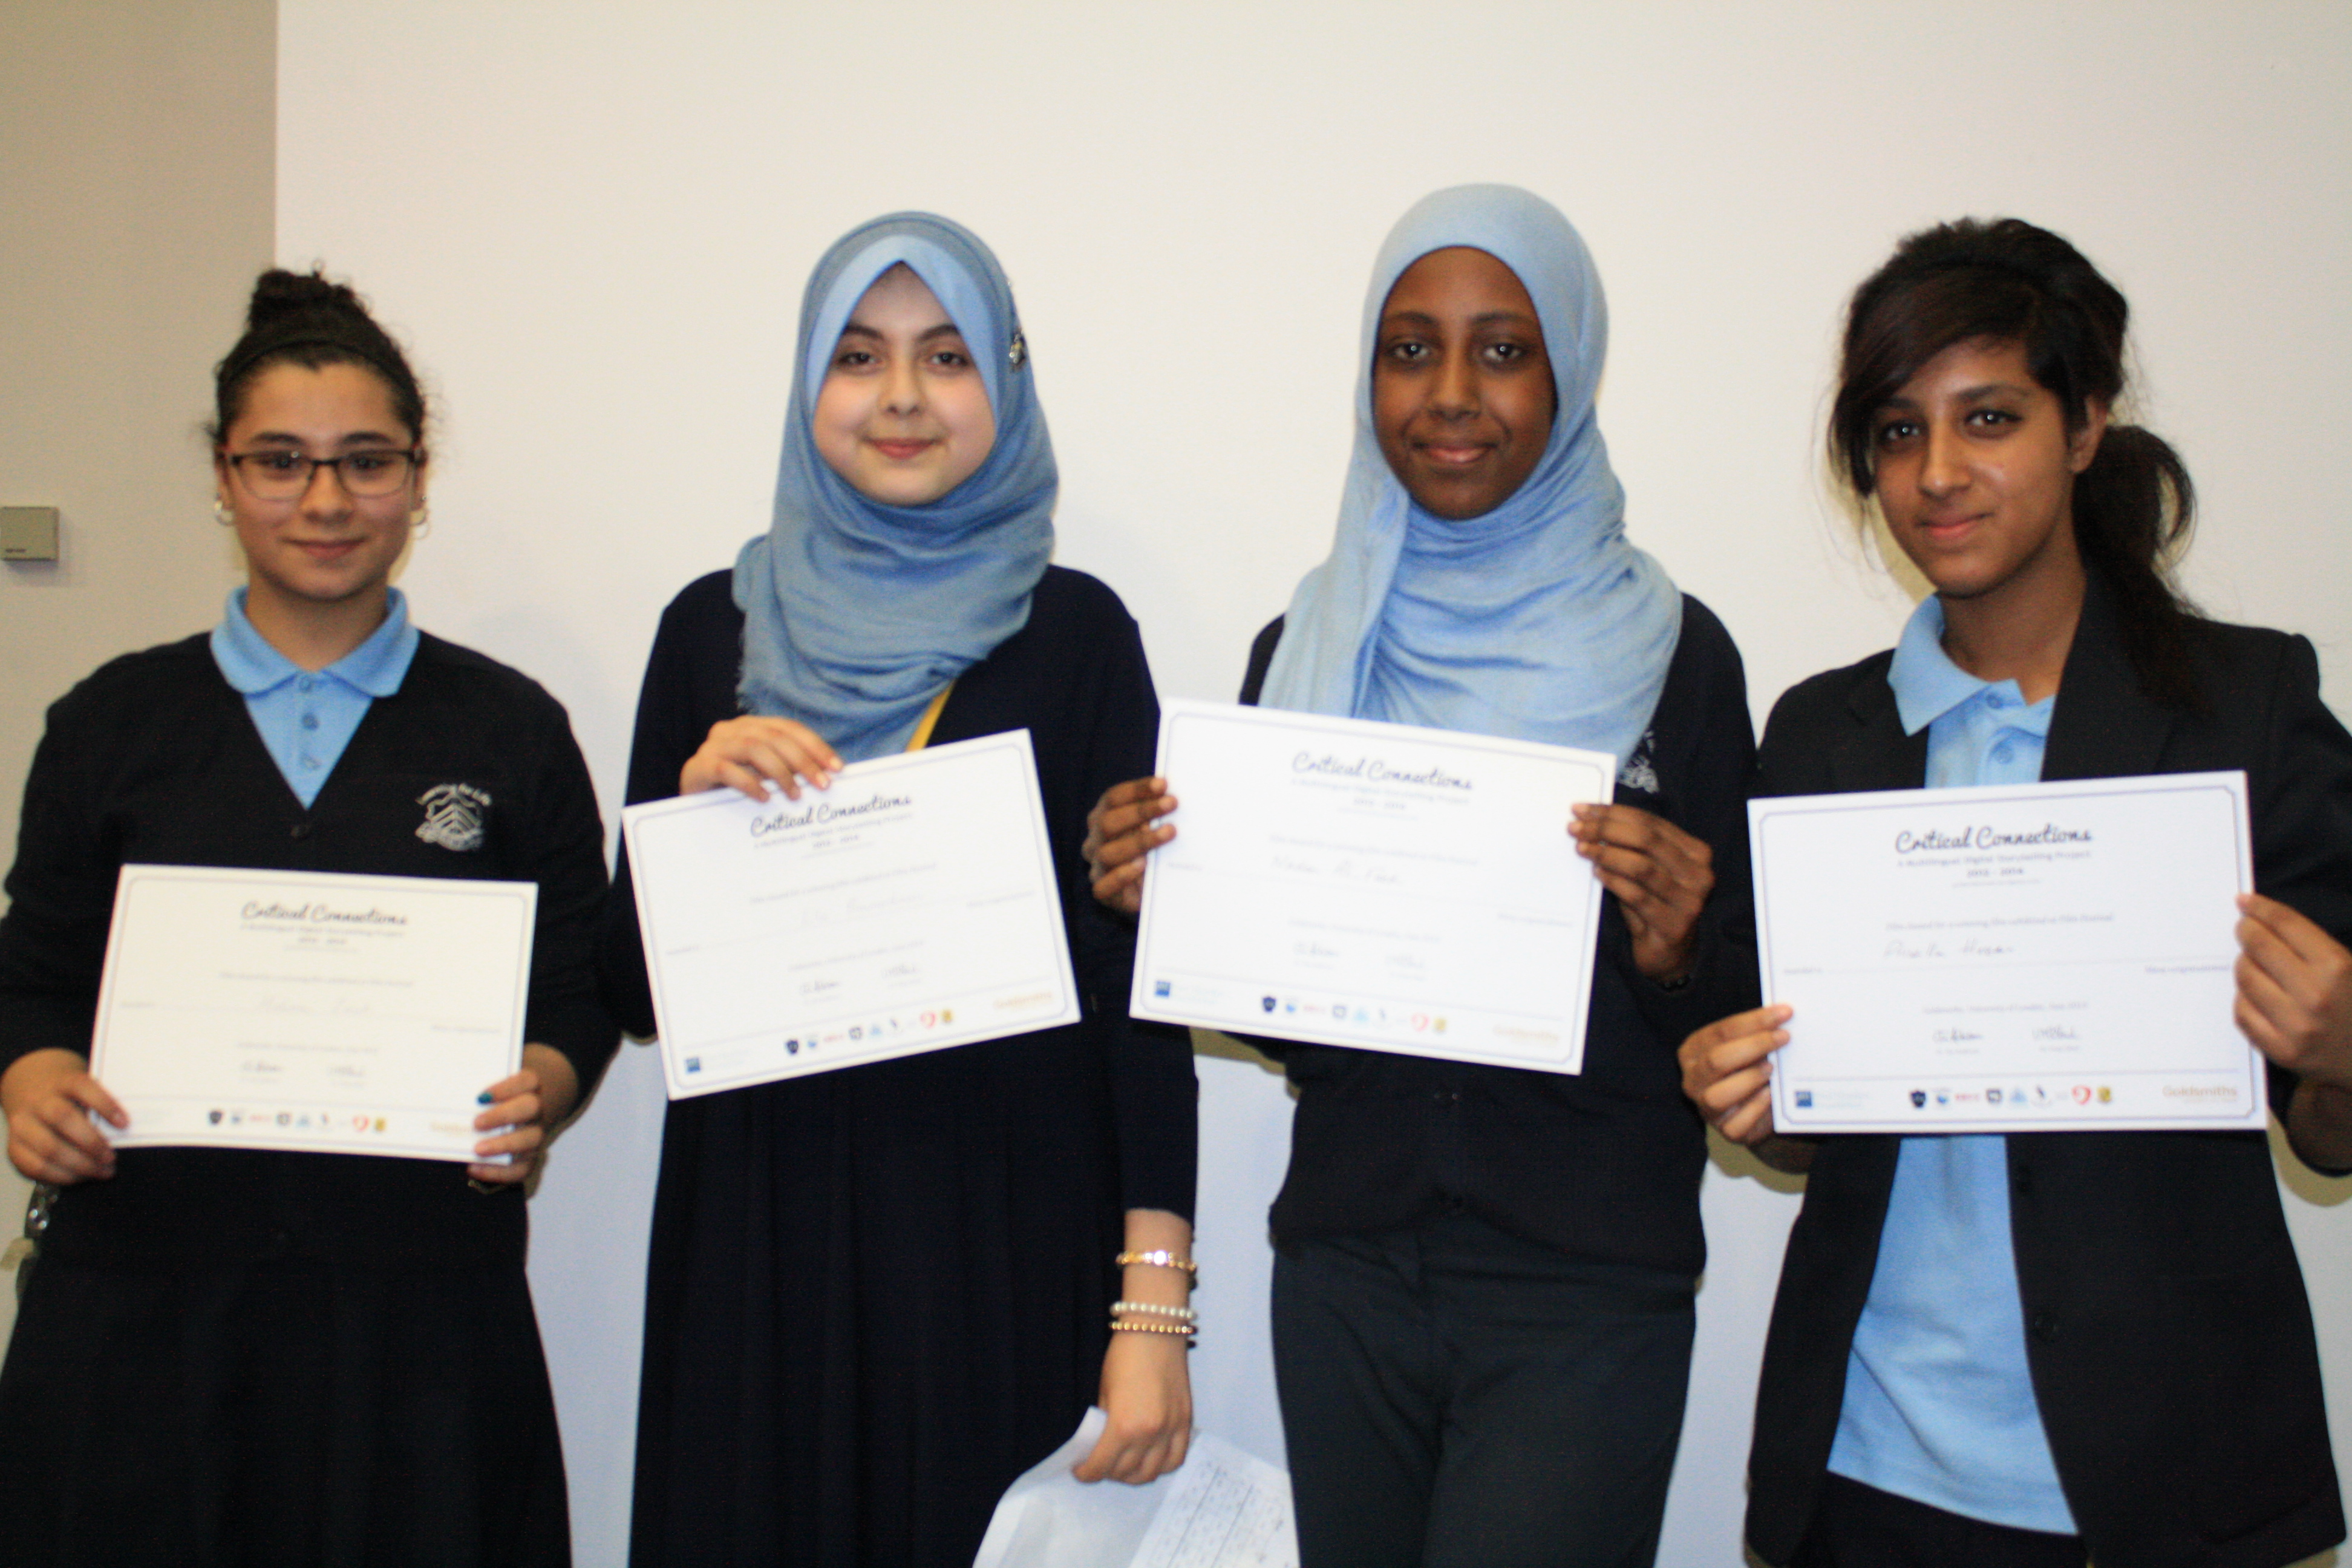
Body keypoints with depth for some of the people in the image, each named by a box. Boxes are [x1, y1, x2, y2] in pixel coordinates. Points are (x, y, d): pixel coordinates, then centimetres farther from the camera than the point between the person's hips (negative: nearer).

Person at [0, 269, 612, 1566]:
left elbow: (580, 993, 5)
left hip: (419, 1306, -1)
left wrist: (536, 1096, -15)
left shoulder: (510, 730, 5)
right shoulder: (113, 723, 9)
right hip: (143, 1294, 1)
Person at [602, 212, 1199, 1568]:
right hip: (758, 1243, 2)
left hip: (1008, 1242, -2)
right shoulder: (713, 628, 6)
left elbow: (1135, 971, -4)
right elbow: (635, 994, 9)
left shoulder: (1074, 631, 0)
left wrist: (1154, 1303, -11)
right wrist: (694, 805, -10)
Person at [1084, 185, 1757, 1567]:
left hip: (1584, 1298, -3)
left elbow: (1735, 1031, -1)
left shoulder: (1672, 653, -4)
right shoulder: (1307, 648, 6)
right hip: (1347, 1277, 3)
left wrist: (1674, 952, -21)